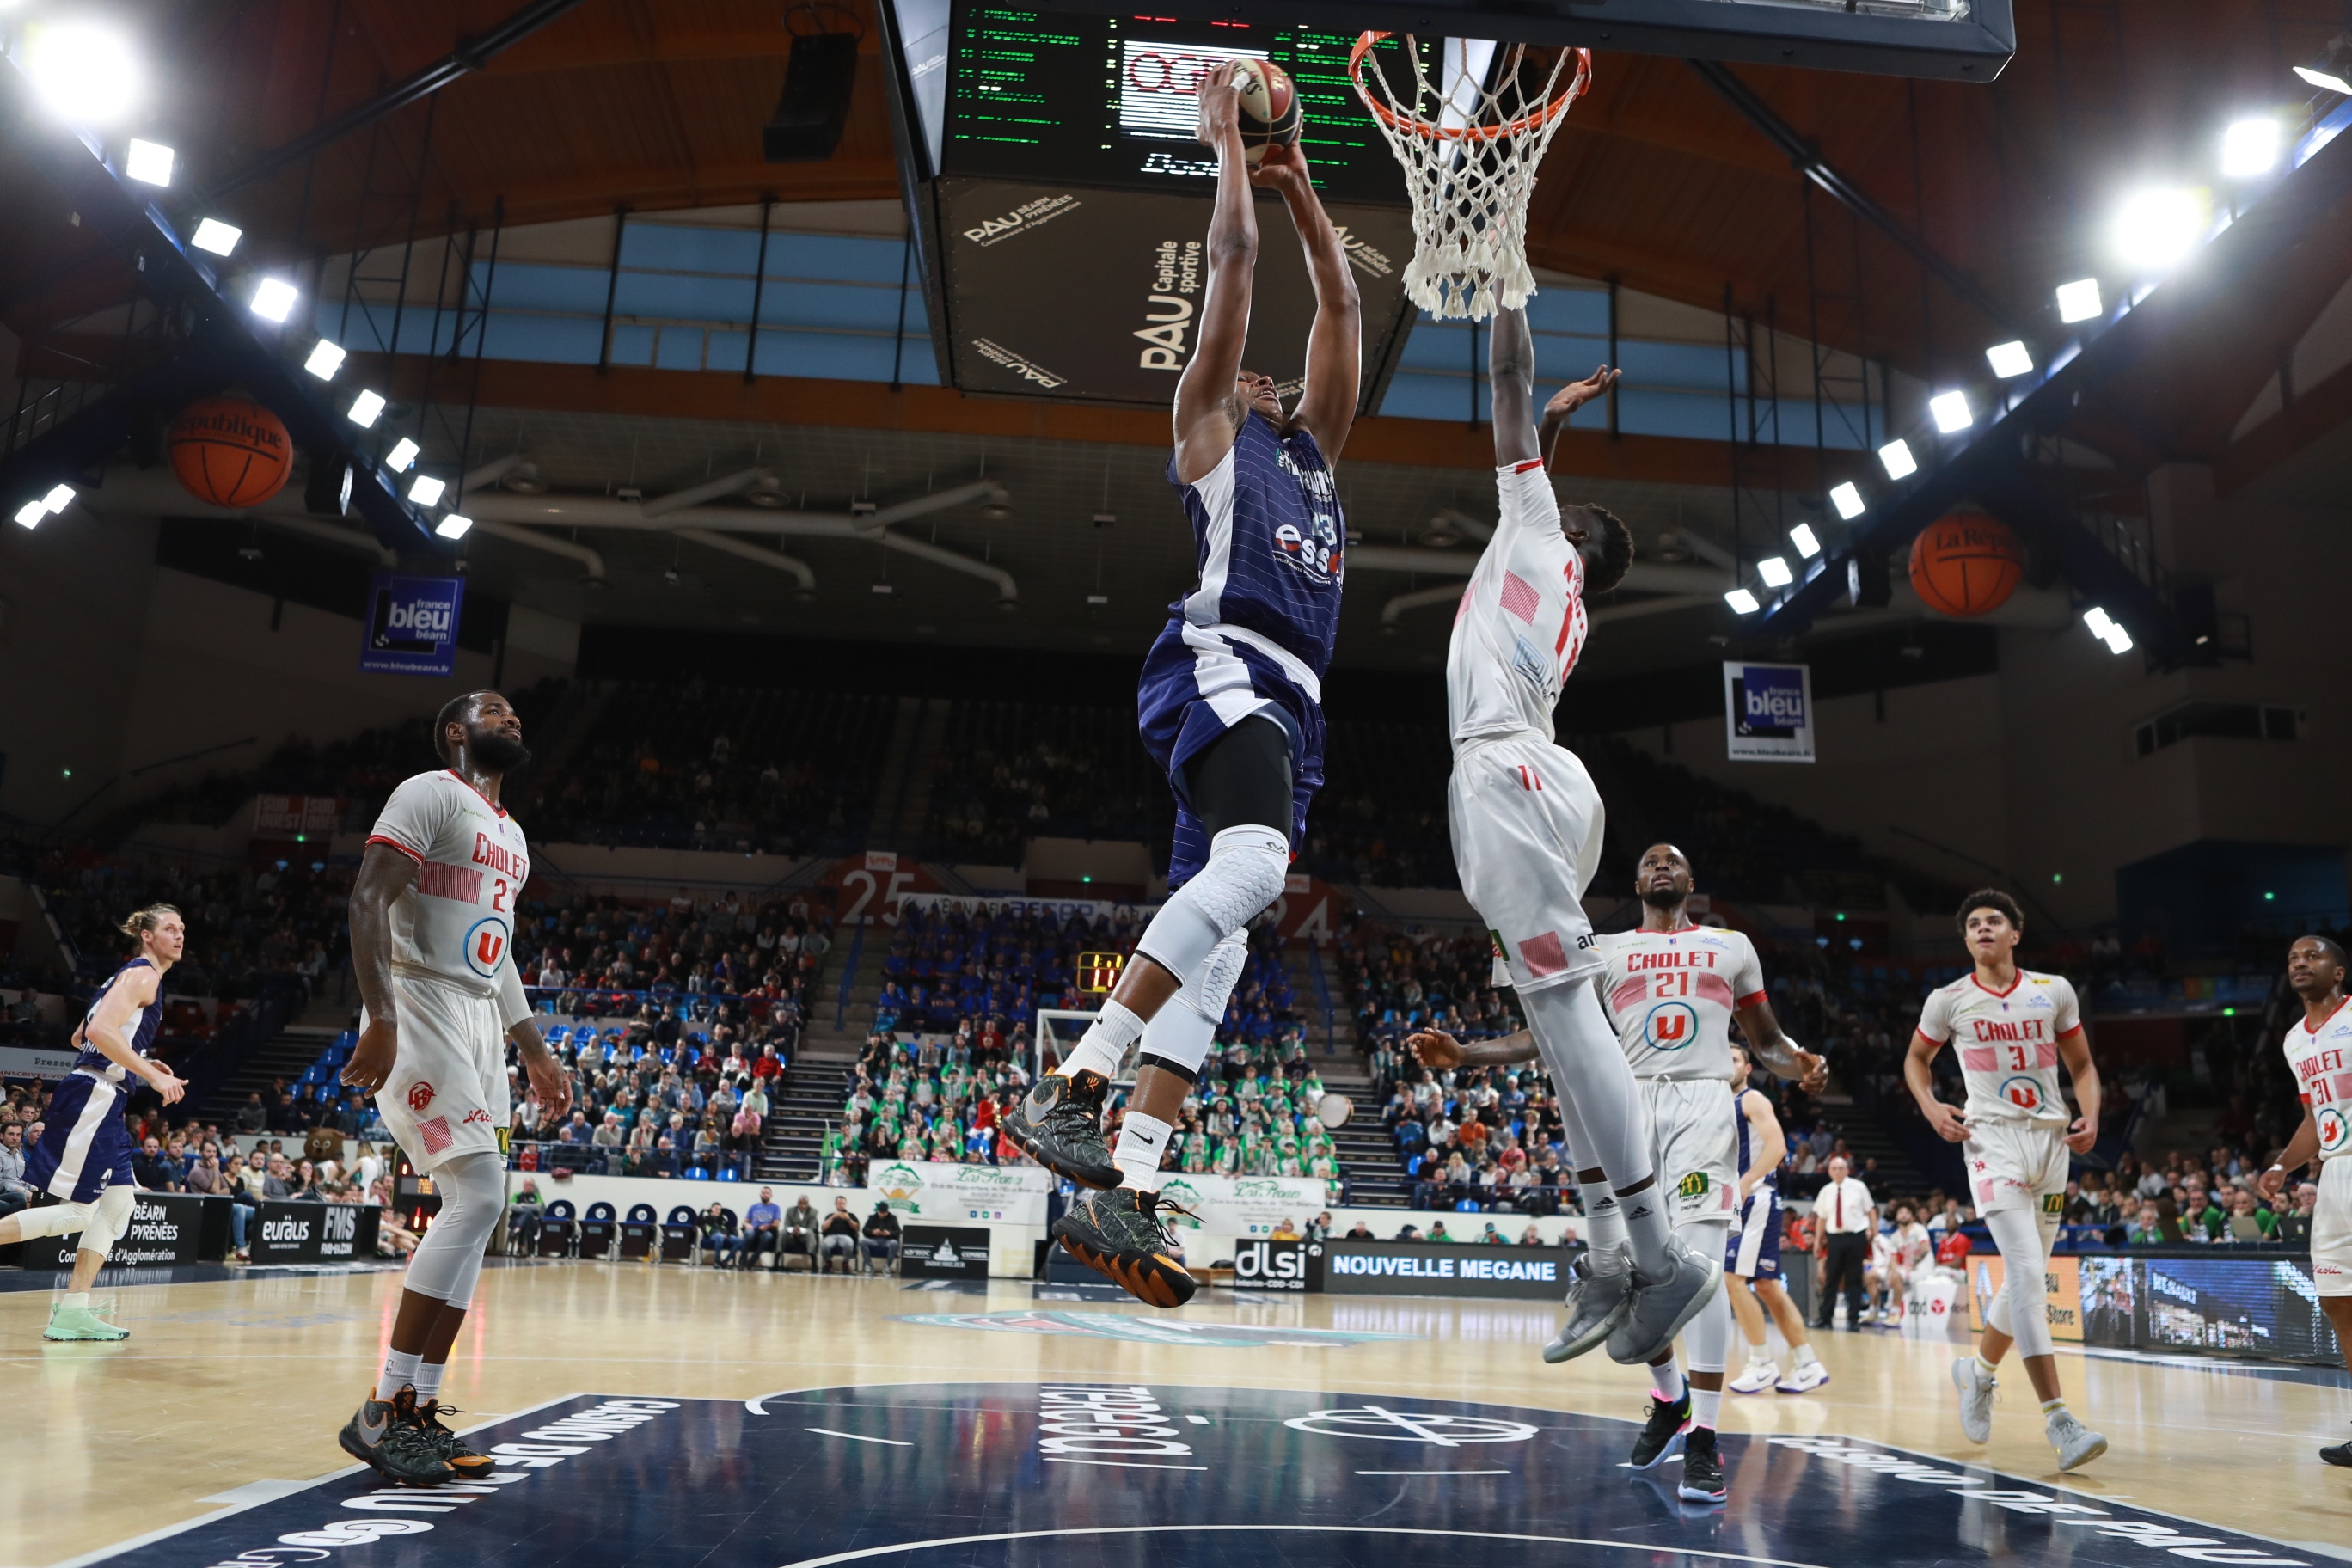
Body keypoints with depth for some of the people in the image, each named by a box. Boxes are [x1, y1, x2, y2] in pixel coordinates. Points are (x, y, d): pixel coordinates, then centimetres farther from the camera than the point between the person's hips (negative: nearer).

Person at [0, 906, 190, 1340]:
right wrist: (153, 1075, -24)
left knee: (119, 1203, 8)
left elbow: (80, 1037, 27)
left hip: (102, 1102, 10)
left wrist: (140, 1062, 25)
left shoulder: (129, 976, 21)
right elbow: (100, 1031, -23)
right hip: (93, 1097, -10)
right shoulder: (142, 974, -9)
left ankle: (72, 1312, 9)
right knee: (76, 1212, -8)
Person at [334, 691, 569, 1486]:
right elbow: (367, 898, -16)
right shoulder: (430, 794, -5)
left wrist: (537, 1055, 23)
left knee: (472, 1210, 4)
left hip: (480, 1025, 9)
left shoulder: (512, 836, 23)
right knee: (478, 1193, -18)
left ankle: (418, 1413, 10)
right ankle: (381, 1411, -12)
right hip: (421, 1010, -9)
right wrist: (379, 1020, -26)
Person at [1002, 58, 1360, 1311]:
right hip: (1220, 667, -7)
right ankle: (1069, 1088, -28)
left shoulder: (1312, 451, 34)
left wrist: (1301, 183, 41)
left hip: (1290, 704, 7)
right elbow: (1233, 265, 14)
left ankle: (1121, 1196, -5)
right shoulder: (1207, 429, 17)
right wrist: (1229, 145, 25)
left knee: (1216, 940, -3)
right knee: (1252, 864, -32)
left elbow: (1343, 307, 37)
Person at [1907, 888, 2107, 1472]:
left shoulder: (2054, 991, 6)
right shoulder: (1948, 1000, 0)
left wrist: (2091, 1118, -4)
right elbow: (1916, 1059, 15)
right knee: (2027, 1271, -17)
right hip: (1993, 1139, -4)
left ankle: (1978, 1371, 37)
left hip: (2052, 1139, 4)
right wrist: (1931, 1108, -4)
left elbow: (2082, 1064, 14)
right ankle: (2058, 1419, -16)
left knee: (2027, 1276, 13)